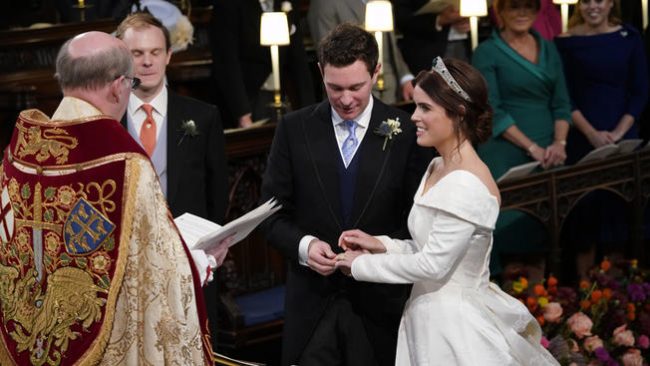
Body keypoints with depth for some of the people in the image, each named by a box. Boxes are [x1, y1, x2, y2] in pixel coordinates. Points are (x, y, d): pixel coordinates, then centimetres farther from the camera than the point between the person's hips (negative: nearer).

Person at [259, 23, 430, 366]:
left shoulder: (405, 132, -3)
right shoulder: (294, 128, 0)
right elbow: (273, 213, 4)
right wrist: (303, 245, -14)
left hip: (379, 299, -1)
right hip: (311, 299, 1)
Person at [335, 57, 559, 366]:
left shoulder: (467, 185, -21)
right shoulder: (438, 168, 8)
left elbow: (433, 264, -21)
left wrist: (362, 264, -11)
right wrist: (381, 245, 1)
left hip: (455, 324, -9)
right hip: (432, 318, 9)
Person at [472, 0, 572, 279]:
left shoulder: (548, 49, 13)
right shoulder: (487, 52, -3)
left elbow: (561, 103, 11)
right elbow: (492, 111, -10)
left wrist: (559, 143, -6)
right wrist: (532, 147, -15)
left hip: (547, 156, 5)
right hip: (505, 156, -5)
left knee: (545, 219, 3)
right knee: (509, 222, -6)